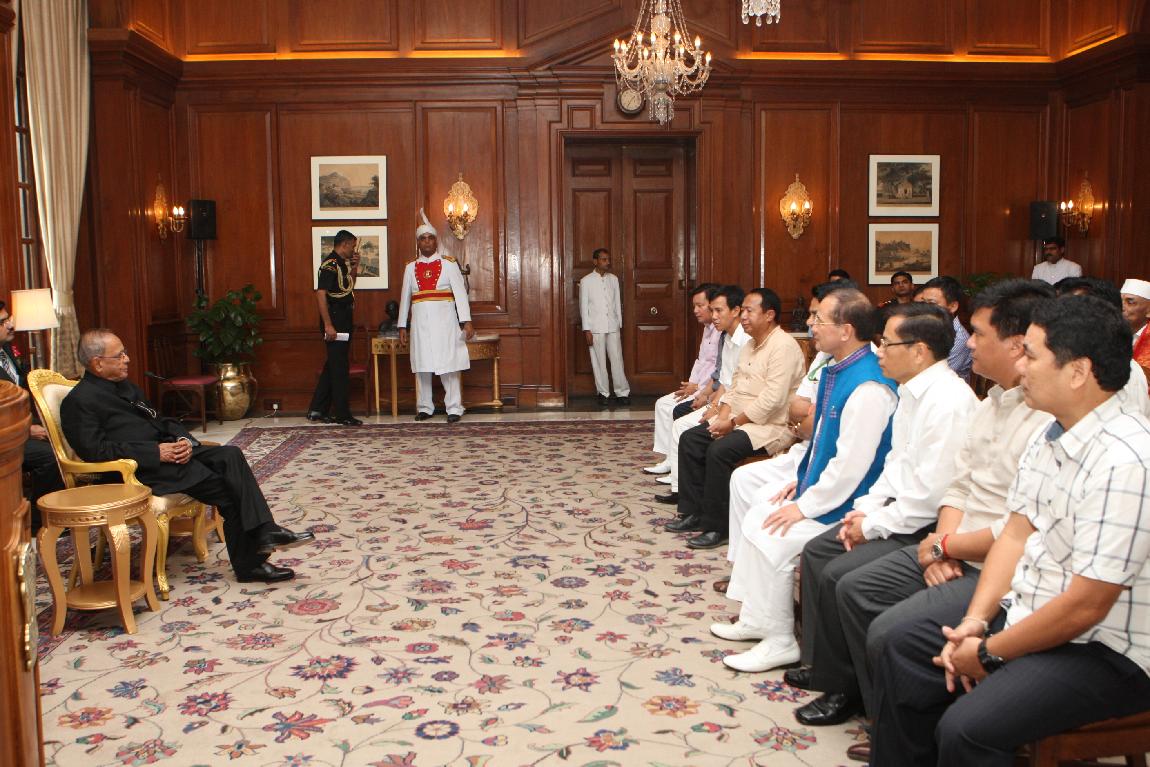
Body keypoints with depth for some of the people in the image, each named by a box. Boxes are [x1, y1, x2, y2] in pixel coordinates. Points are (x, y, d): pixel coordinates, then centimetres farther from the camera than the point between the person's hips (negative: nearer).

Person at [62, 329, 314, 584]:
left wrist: (184, 439, -1)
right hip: (141, 469, -7)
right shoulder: (79, 402, -4)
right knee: (227, 490, -19)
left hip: (169, 449, 8)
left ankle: (263, 533, -24)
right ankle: (249, 564, -10)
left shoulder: (126, 387, 22)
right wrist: (156, 453, -20)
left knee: (231, 455, -18)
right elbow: (94, 450, -16)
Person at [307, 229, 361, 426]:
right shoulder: (330, 264, -14)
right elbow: (321, 294, -21)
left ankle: (317, 411, 18)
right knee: (339, 367, -4)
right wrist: (328, 325, -24)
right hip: (335, 321, -10)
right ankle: (342, 414, 2)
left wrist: (354, 268, 13)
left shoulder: (342, 264, 15)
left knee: (333, 366, 12)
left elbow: (349, 288, 28)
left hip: (344, 321, 10)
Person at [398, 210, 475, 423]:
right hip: (421, 323, 3)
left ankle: (454, 408, 2)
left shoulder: (449, 263, 4)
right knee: (422, 366, 4)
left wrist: (466, 321, -10)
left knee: (449, 365, -4)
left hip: (445, 321, -2)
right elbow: (405, 297, 14)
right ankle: (424, 407, 15)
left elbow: (460, 293, -2)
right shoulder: (411, 267, 11)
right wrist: (402, 326, 11)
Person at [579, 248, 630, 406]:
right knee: (599, 361, 3)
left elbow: (617, 303, 12)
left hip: (613, 326, 3)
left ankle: (622, 392, 7)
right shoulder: (586, 281, -3)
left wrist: (620, 324, 9)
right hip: (595, 328, -3)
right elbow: (583, 306, -3)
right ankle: (603, 393, 12)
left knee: (617, 359, 2)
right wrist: (586, 330, -7)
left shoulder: (613, 279, 8)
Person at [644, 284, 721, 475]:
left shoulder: (723, 331, -19)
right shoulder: (708, 328, 15)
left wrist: (697, 387, -15)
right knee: (662, 404, 6)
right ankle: (669, 458, 5)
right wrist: (690, 384, 6)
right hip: (699, 387, 11)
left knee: (678, 411, -21)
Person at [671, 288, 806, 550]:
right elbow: (735, 387, 16)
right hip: (739, 419, 10)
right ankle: (693, 513, 4)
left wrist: (733, 422, -19)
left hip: (773, 426, -10)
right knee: (689, 439, -2)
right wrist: (723, 416, -2)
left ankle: (717, 527, -16)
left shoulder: (783, 347, -17)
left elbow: (772, 400, -25)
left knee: (719, 450, -29)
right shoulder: (750, 344, 13)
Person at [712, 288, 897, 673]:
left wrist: (805, 505, -20)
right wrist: (798, 481, 10)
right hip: (816, 483, 10)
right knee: (756, 519, 9)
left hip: (842, 504, -10)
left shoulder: (868, 388, -27)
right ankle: (755, 619, 21)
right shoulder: (838, 370, 5)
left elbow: (851, 464, -27)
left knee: (771, 538, -20)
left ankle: (779, 642, -1)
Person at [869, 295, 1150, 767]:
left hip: (1105, 653, -9)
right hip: (1032, 611, 9)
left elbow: (1085, 606, -25)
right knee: (905, 648, 10)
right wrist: (975, 620, -7)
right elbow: (1016, 535, 5)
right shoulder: (1049, 437, 2)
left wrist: (988, 654, -14)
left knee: (966, 729, -25)